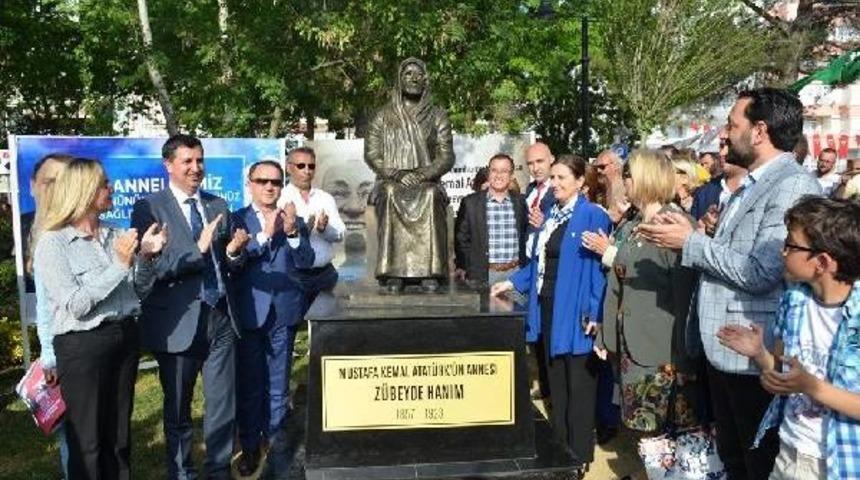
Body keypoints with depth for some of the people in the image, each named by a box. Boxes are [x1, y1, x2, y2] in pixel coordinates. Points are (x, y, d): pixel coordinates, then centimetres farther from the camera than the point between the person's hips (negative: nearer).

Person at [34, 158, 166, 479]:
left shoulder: (114, 236, 6)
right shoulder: (53, 242, -10)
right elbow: (75, 305, -19)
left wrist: (144, 255, -3)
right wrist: (119, 264, -19)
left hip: (125, 338, 6)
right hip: (82, 345, -5)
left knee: (119, 436, 17)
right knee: (87, 443, 9)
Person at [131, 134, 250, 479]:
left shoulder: (218, 206, 9)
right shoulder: (149, 208, -7)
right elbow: (149, 267, -17)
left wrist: (234, 252, -10)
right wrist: (198, 249, -24)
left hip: (220, 317, 4)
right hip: (178, 323, -4)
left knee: (224, 405, 11)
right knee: (177, 411, 15)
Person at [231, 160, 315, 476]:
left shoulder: (294, 219, 8)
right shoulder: (237, 219, 1)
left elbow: (306, 262, -3)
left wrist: (293, 232, -19)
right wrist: (265, 234, -20)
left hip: (284, 312, 2)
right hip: (249, 313, -2)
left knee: (278, 382, 13)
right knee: (249, 384, 5)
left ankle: (274, 437, 27)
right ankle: (250, 446, 18)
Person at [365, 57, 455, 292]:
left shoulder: (437, 116, 14)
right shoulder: (383, 116, 14)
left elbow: (447, 157, 4)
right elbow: (372, 154, 4)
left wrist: (422, 175, -14)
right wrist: (397, 175, -13)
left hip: (427, 184, 0)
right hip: (390, 182, 0)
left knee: (431, 196, -35)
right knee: (392, 195, -35)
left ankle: (429, 273, -36)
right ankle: (393, 273, -36)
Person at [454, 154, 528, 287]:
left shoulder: (520, 202, 8)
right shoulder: (470, 202, 2)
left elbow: (527, 237, 11)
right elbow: (461, 239, 4)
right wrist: (462, 268, 1)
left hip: (515, 273, 2)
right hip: (482, 275, -2)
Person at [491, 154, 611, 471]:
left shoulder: (593, 216, -11)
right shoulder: (551, 215, 13)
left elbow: (598, 266, -16)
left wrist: (595, 313, -20)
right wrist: (512, 282, 9)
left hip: (576, 310, -7)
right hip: (548, 306, 7)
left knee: (577, 382, 3)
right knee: (555, 379, 15)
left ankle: (579, 453, 17)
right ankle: (559, 445, 28)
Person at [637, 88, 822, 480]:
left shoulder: (793, 186, -17)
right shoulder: (747, 188, 14)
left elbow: (760, 273, -24)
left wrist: (691, 242, -16)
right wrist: (683, 238, -1)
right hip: (725, 350, 9)